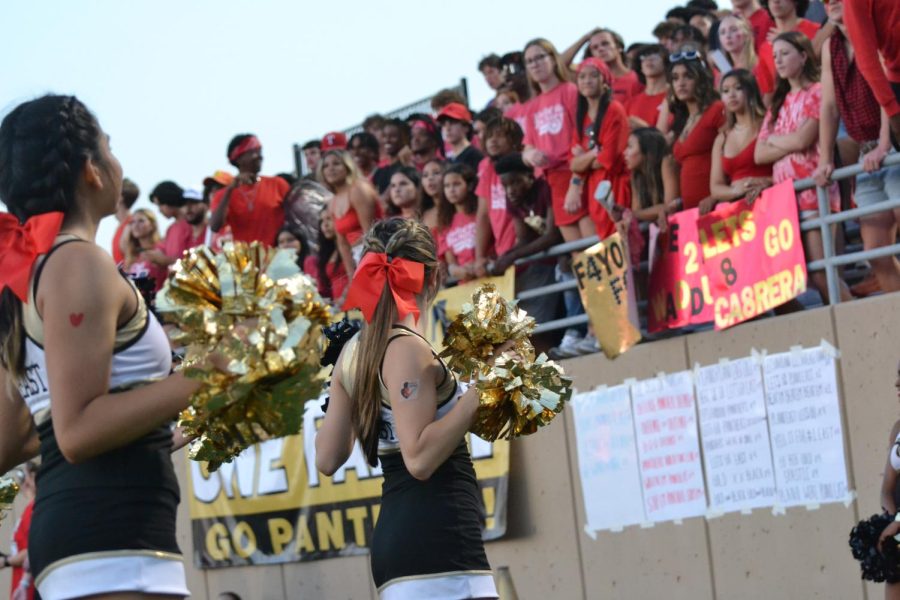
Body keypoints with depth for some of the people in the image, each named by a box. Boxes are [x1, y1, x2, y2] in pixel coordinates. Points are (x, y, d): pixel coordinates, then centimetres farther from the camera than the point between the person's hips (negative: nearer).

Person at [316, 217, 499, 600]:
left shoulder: (355, 351, 13)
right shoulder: (407, 348, -11)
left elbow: (328, 459, 17)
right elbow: (420, 458, -19)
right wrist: (482, 389, -18)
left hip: (395, 537, 9)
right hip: (436, 541, -9)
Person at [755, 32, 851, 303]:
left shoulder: (816, 93, 1)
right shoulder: (778, 103, 21)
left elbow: (801, 139, -12)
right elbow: (759, 155, 11)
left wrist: (774, 140, 6)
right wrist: (790, 144, -4)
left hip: (811, 191, -6)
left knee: (820, 273, -15)